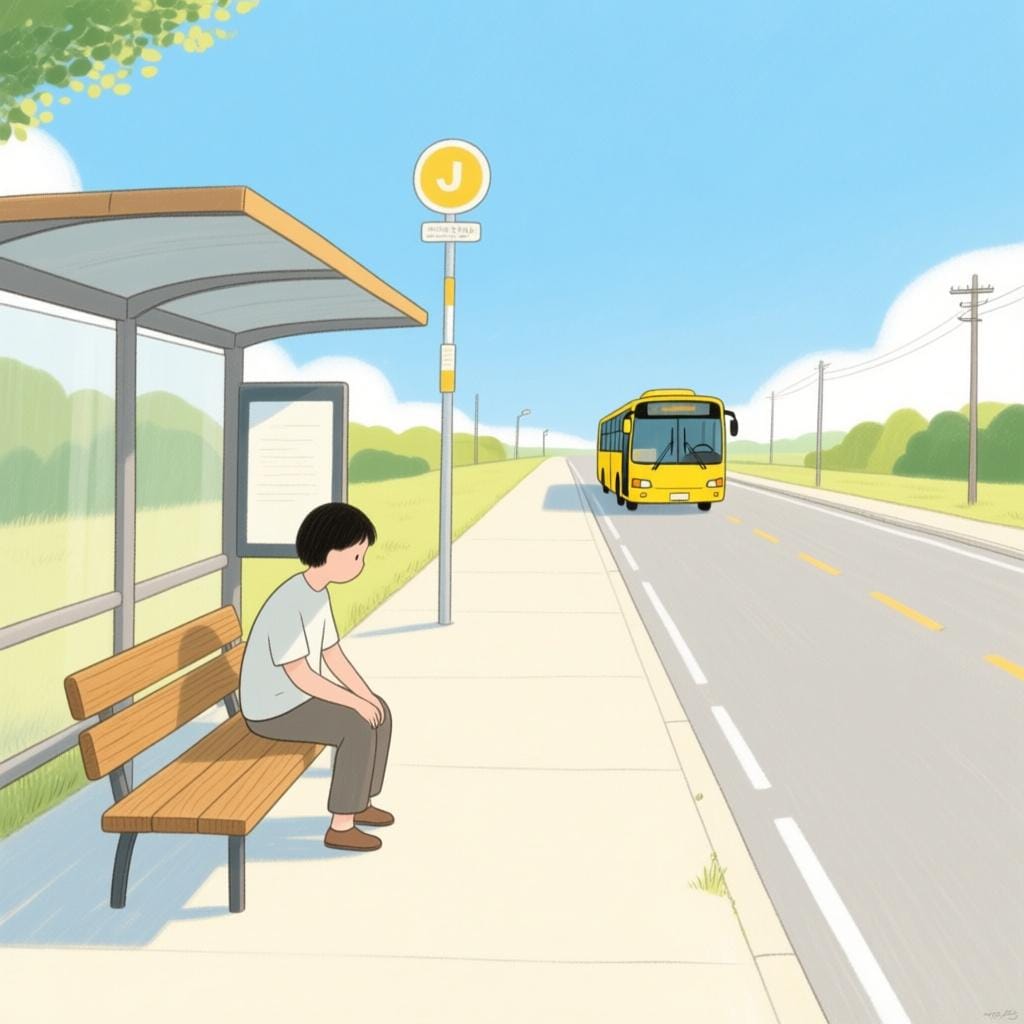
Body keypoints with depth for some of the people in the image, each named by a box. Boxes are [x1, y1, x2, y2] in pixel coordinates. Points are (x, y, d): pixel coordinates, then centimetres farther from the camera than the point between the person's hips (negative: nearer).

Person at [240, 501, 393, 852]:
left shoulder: (317, 594, 2)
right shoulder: (288, 604, -31)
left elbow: (334, 656, 8)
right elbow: (299, 675, -30)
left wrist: (368, 695, -4)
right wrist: (357, 702, -23)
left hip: (297, 696, 10)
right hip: (274, 708, -10)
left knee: (380, 712, 9)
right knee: (359, 728, -23)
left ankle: (362, 803, 21)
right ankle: (341, 826, -10)